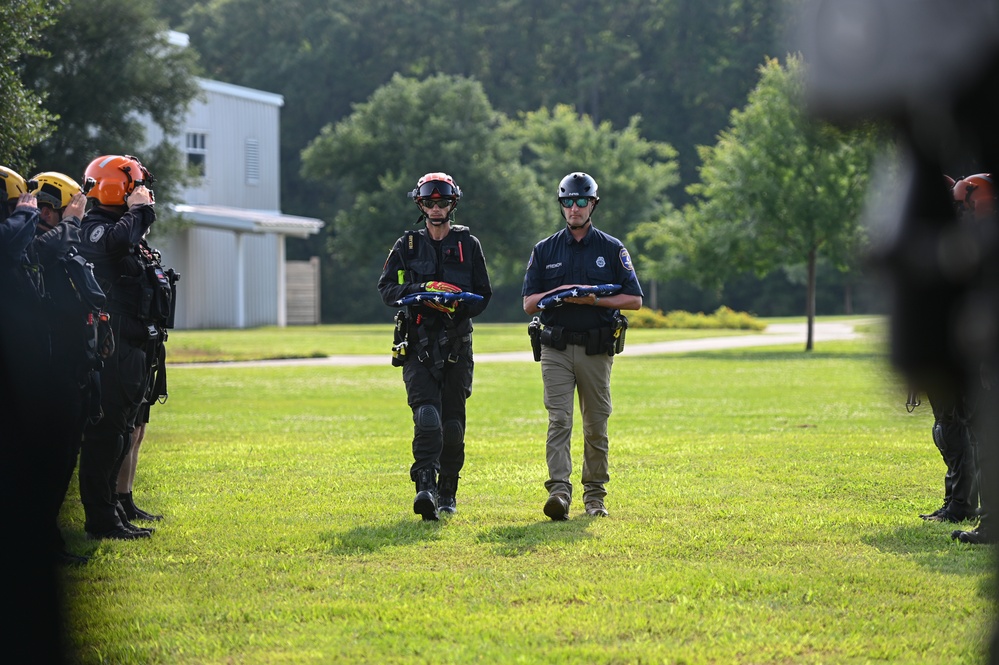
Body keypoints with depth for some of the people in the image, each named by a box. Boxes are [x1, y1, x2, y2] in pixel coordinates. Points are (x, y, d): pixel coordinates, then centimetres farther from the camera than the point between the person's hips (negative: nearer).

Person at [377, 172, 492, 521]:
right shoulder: (407, 245, 9)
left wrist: (460, 307, -13)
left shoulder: (468, 244, 9)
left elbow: (483, 294, 8)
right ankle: (426, 488, -27)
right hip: (419, 344, -1)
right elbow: (386, 288, 2)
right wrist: (422, 290, -15)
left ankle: (448, 492, 18)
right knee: (427, 415, -18)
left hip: (457, 343, 1)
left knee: (453, 421, 5)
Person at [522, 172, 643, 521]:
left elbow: (634, 299, 3)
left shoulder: (612, 249, 6)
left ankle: (594, 494, 16)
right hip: (556, 349, 0)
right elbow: (529, 303, 7)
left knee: (596, 424, 6)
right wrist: (558, 294, -12)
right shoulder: (544, 250, 9)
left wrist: (595, 299, -11)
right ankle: (559, 491, -22)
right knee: (558, 420, -12)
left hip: (596, 349, 0)